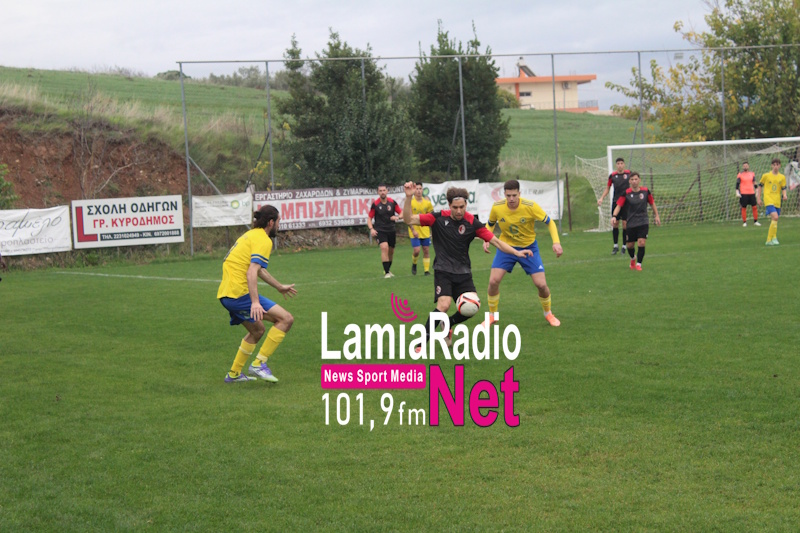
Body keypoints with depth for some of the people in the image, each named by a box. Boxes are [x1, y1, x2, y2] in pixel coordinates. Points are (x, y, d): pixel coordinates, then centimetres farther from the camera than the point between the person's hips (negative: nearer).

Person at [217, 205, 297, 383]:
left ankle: (233, 374, 31)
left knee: (257, 330, 28)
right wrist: (255, 302, -31)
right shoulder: (263, 240, -9)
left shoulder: (250, 235, 22)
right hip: (240, 293, -10)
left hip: (225, 295, 10)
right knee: (286, 319, -10)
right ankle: (259, 364, -10)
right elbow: (252, 272, -22)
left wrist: (279, 287, 47)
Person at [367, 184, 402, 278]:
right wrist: (371, 229, -15)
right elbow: (369, 218, 1)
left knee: (391, 251, 10)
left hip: (391, 230, 4)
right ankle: (386, 272, -21)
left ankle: (387, 270, 33)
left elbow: (401, 213, 6)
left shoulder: (392, 202, 0)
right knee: (384, 247, -23)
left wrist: (397, 217, -18)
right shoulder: (375, 204, -5)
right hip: (380, 230, -4)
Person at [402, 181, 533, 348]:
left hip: (463, 272, 3)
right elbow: (409, 220, -11)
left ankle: (447, 325, 21)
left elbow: (496, 241, -1)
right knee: (444, 304, -24)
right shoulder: (438, 218, -8)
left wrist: (516, 252, -10)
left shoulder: (472, 223, -4)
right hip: (443, 270, -3)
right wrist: (408, 197, -24)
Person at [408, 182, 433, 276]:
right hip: (414, 231, -3)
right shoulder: (410, 202, -9)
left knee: (426, 250, 3)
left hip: (425, 230, 3)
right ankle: (414, 264, 18)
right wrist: (413, 230, -15)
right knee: (416, 250, -12)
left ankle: (427, 270, 13)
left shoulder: (427, 202, 1)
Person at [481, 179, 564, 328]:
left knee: (541, 284, -9)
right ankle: (492, 315, 10)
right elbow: (490, 224, 5)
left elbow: (549, 222, -11)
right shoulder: (497, 207, -16)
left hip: (529, 247, -1)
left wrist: (556, 242, -25)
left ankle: (548, 314, 21)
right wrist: (486, 240, -13)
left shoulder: (530, 206, -23)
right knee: (493, 281, -14)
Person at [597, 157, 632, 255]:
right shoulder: (612, 175, 3)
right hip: (616, 202, 2)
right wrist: (601, 198, 1)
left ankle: (624, 246, 6)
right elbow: (607, 188, 13)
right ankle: (616, 246, 12)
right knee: (615, 223, 1)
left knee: (625, 223, -3)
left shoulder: (629, 173, -1)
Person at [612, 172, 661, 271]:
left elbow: (652, 203, 11)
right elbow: (619, 205, -8)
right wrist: (614, 216, -24)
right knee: (630, 245, 8)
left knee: (641, 243, -16)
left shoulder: (645, 191, -3)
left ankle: (638, 264, -1)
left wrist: (656, 216, 13)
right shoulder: (626, 193, -6)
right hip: (631, 223, 0)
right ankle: (632, 259, 40)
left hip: (643, 223, 0)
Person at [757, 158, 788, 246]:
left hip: (777, 201, 4)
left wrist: (784, 195, -13)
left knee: (773, 220, 7)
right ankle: (773, 238, -16)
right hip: (768, 200, -4)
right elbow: (760, 186, 10)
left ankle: (769, 240, 18)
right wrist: (759, 198, 7)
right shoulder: (766, 176, 2)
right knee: (775, 217, -22)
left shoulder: (782, 177, 9)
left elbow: (783, 189, 8)